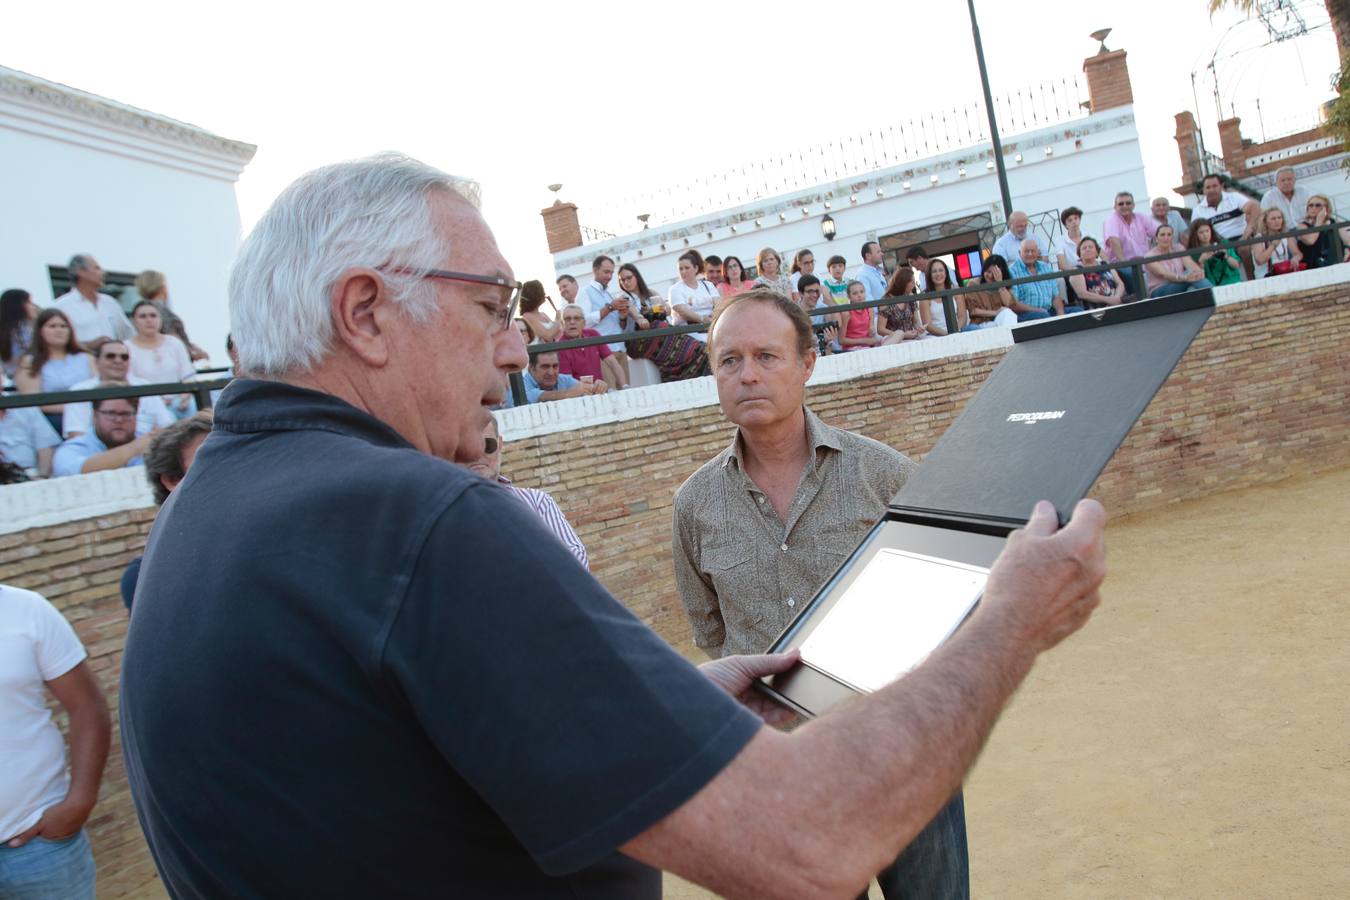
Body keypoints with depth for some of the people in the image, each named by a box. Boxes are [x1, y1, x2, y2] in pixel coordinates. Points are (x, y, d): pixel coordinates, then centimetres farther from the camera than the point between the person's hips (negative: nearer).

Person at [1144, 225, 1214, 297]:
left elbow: (1190, 264, -9)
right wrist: (1185, 278, -41)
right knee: (1190, 272, -29)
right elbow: (1163, 274, -23)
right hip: (1159, 293, -5)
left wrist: (1199, 272, -33)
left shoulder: (1178, 249, 10)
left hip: (1181, 290, 5)